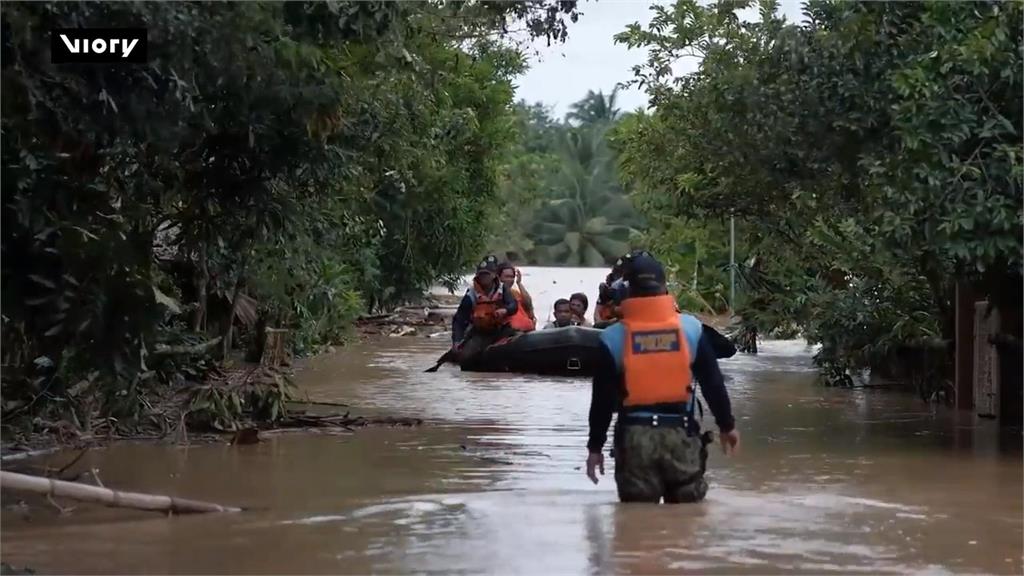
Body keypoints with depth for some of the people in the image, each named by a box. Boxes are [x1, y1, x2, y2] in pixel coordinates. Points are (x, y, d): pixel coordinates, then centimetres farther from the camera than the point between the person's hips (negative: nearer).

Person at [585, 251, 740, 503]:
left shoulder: (614, 337, -3)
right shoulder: (690, 328, 0)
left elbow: (603, 398, -1)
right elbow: (713, 383, 4)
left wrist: (595, 446, 8)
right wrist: (727, 425, 17)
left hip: (634, 436, -1)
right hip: (680, 433, 1)